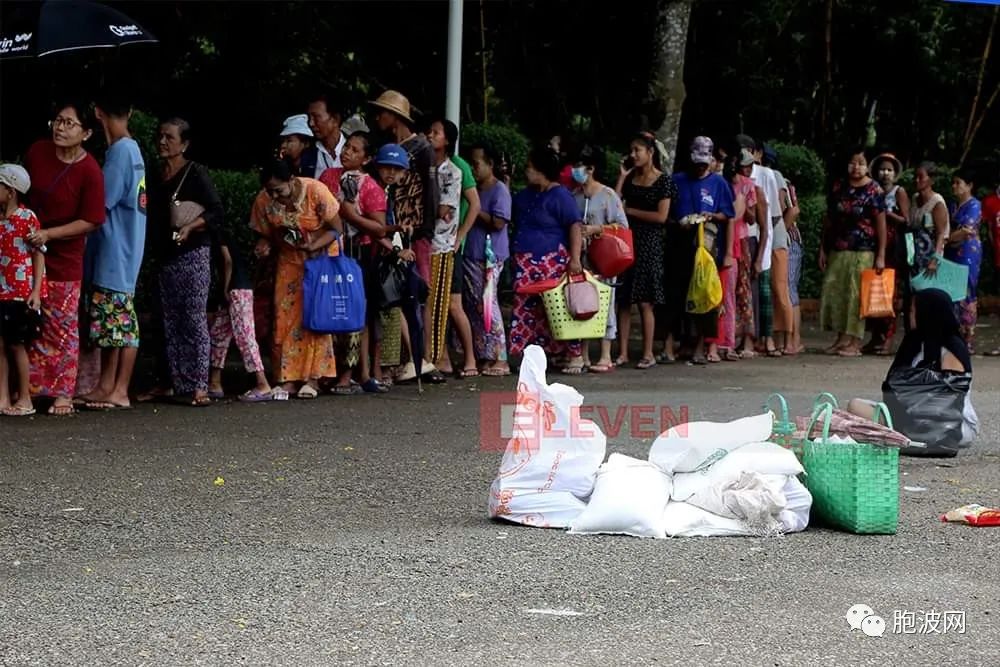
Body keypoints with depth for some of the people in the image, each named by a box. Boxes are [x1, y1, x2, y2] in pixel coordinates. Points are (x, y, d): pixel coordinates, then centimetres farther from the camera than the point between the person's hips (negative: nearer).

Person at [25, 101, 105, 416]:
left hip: (63, 259, -5)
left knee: (62, 328, 1)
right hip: (27, 252, 5)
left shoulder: (90, 172, -15)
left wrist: (48, 234, -21)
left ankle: (62, 393, 8)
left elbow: (91, 221, -15)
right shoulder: (37, 151, -1)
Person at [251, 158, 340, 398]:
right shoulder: (263, 201, -13)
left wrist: (313, 246, -30)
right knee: (284, 318, -5)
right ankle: (288, 379, -1)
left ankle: (312, 378, -7)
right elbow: (265, 235, 2)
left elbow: (336, 229, -15)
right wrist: (264, 246, -21)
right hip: (289, 261, 3)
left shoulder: (316, 191, -23)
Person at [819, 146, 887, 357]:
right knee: (833, 292, 3)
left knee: (856, 295, -4)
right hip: (837, 250, 5)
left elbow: (881, 223, -6)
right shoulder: (838, 187, 10)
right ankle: (842, 338, 14)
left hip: (863, 252, -5)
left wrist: (881, 255, -10)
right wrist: (823, 249, 13)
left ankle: (855, 342, 1)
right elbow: (829, 219, 15)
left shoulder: (873, 190, -3)